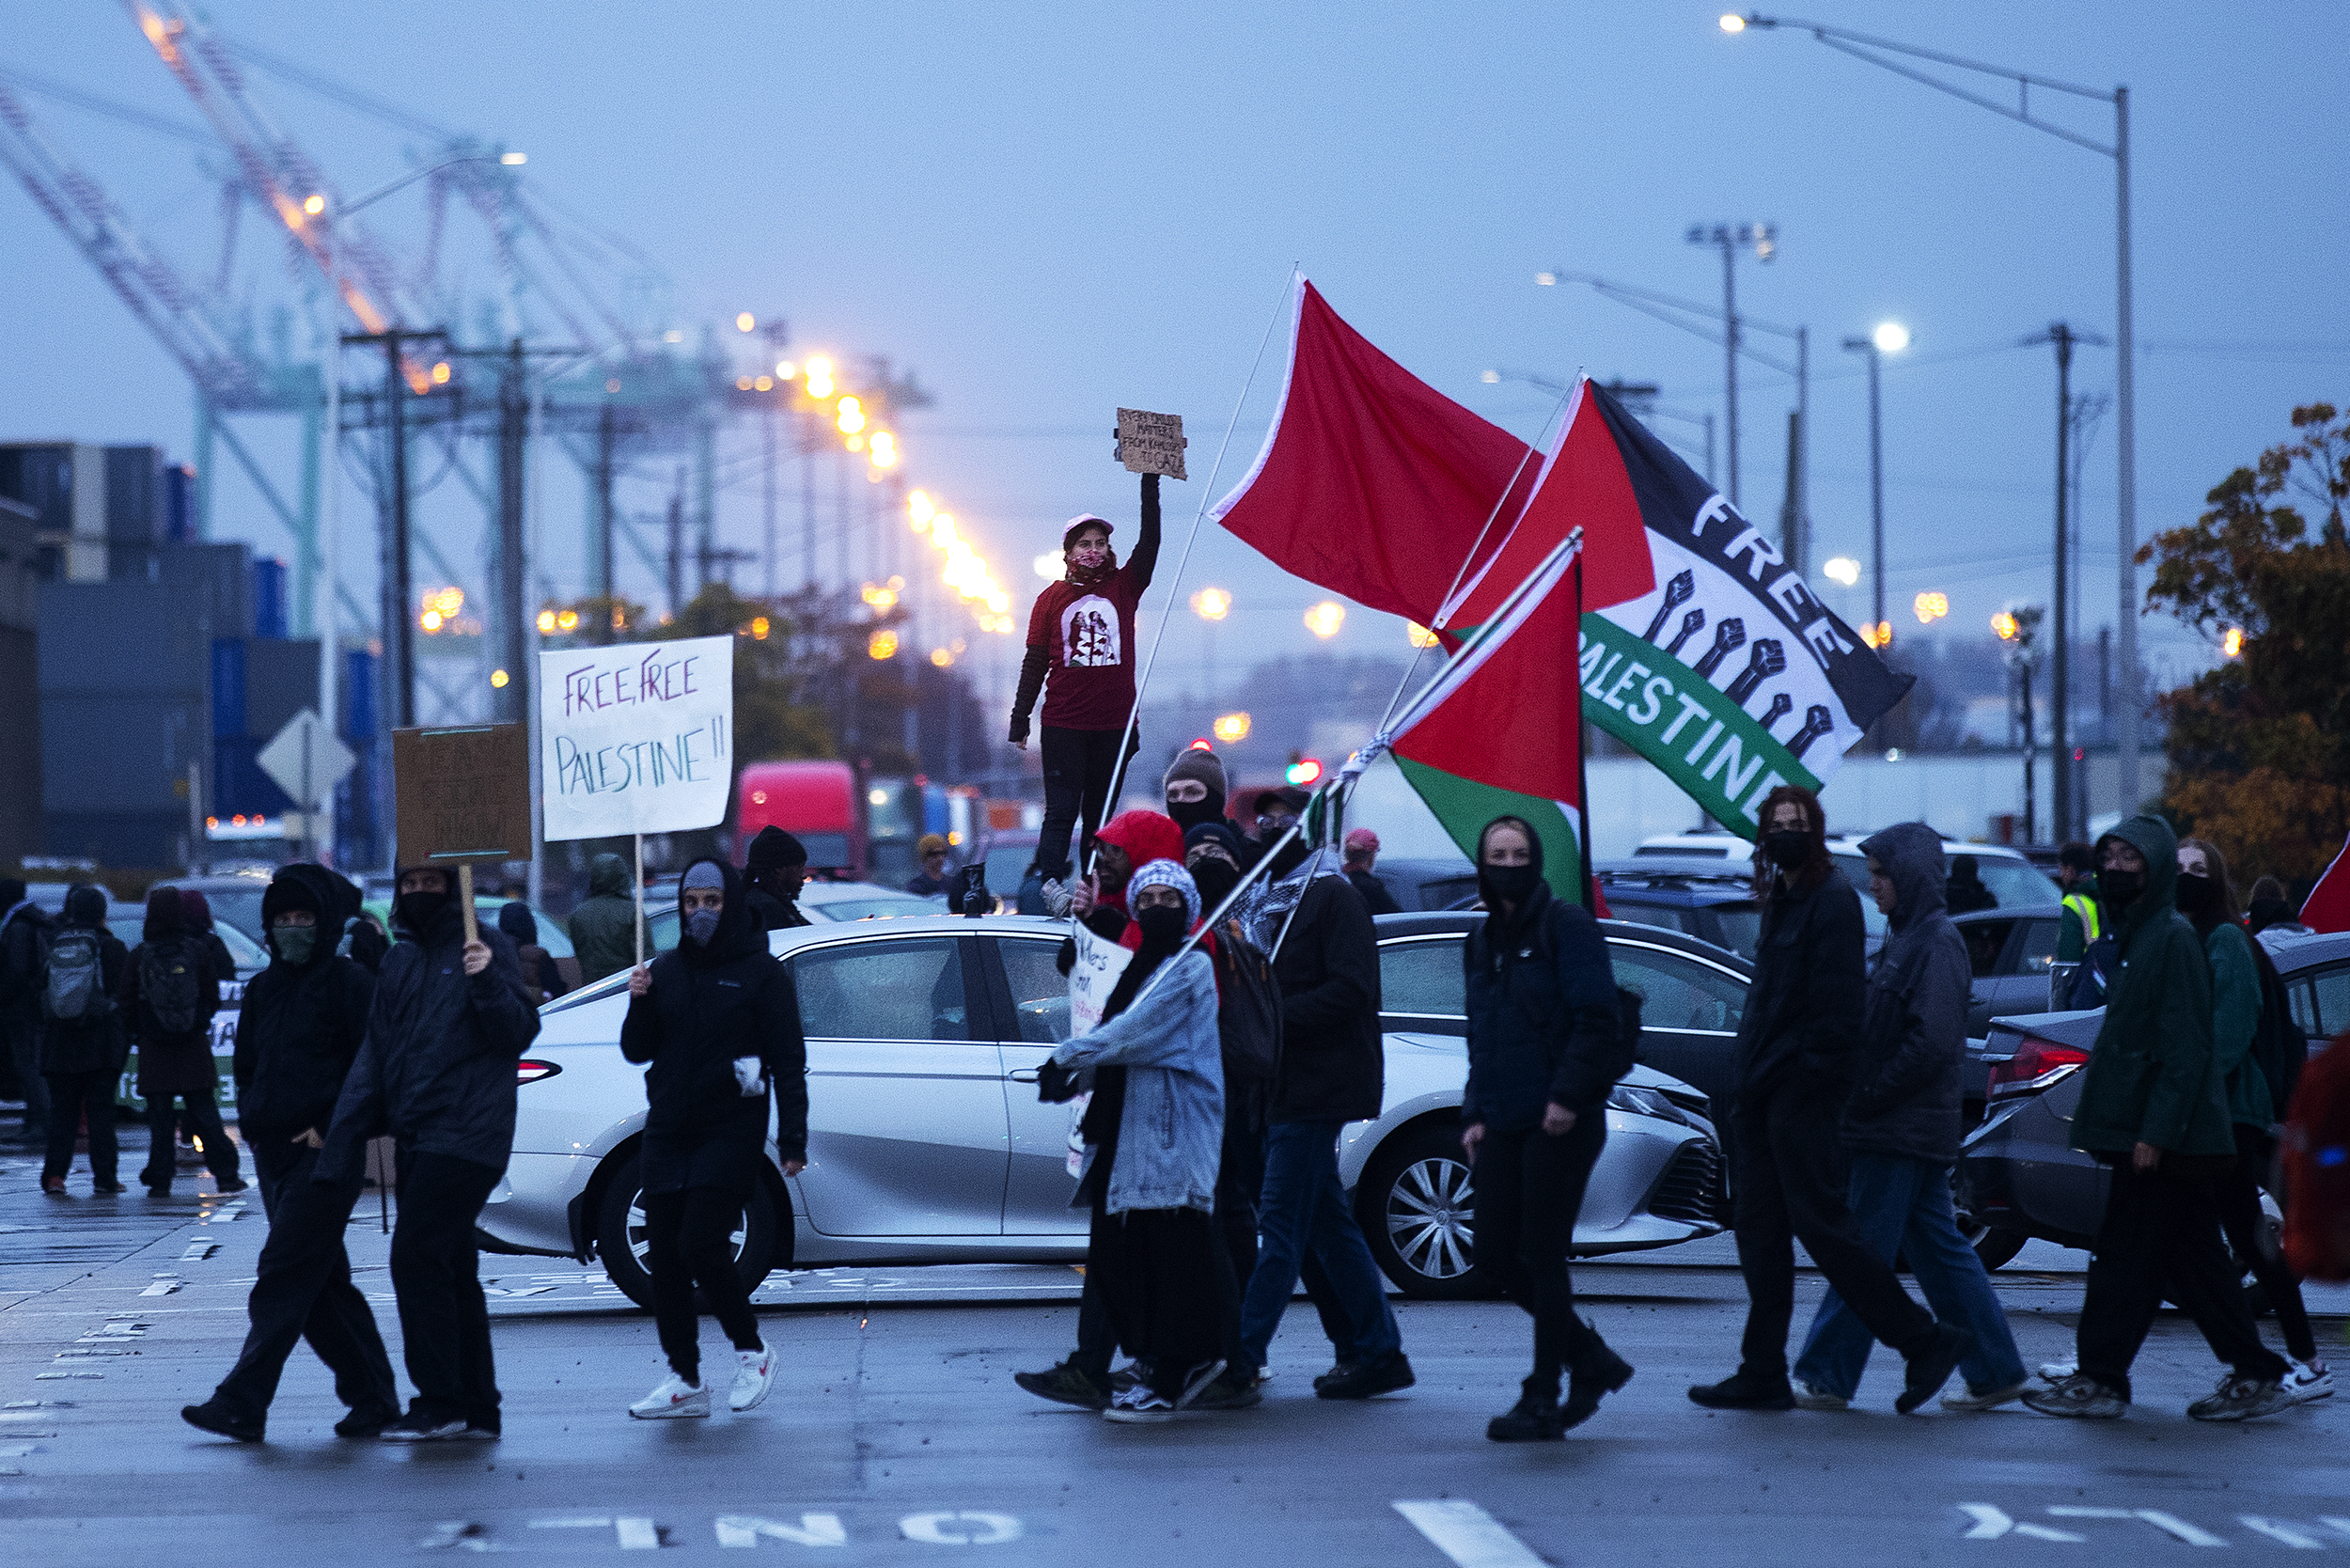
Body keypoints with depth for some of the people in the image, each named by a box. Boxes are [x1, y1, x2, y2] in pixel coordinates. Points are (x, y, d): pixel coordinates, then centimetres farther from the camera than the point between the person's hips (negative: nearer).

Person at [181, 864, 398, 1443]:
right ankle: (373, 1396, 15)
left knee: (285, 1273, -12)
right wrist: (252, 1121, 10)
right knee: (325, 1282, 8)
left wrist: (331, 1129, -14)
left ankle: (242, 1404, -16)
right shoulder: (263, 989, 16)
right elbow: (246, 1066, 25)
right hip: (273, 1151, 8)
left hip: (325, 1151, -8)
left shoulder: (348, 981, -5)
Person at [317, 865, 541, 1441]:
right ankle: (476, 1409, 13)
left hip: (465, 1134, -8)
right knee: (451, 1271, 9)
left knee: (416, 1257, -13)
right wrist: (343, 1136, 12)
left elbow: (518, 1034, -9)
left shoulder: (485, 948, -4)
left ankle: (438, 1402, -10)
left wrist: (488, 982, -26)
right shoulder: (398, 963, 16)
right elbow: (374, 1056, 17)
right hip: (416, 1140, 8)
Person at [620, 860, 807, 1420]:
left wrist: (793, 1139, -10)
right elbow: (637, 1052, 14)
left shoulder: (761, 973, -1)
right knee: (663, 1258, 1)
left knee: (701, 1246, -17)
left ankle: (752, 1351, 3)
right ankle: (685, 1382, 8)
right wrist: (639, 1005, -6)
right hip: (668, 1135, 5)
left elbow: (789, 1061, -2)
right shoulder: (666, 970, 12)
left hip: (732, 1133, -5)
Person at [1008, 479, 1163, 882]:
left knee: (1099, 817, 8)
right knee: (1061, 813, -7)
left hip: (1115, 725, 2)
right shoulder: (1052, 599, 4)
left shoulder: (1123, 587, 6)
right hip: (1064, 724, -2)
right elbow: (1034, 664, 6)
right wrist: (1020, 720, 3)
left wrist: (1150, 484, -12)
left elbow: (1150, 542, -6)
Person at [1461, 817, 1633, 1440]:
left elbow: (1596, 1020, -12)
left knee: (1542, 1255, -5)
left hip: (1560, 1122, -7)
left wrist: (1567, 1096, -20)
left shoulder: (1567, 926, -5)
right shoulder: (1482, 940, 17)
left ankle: (1543, 1400, 2)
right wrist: (1474, 1113, 13)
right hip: (1502, 1125, 7)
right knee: (1497, 1254, 5)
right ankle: (1592, 1361, 21)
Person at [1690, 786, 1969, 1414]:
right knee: (1759, 1229, 9)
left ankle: (1925, 1341, -2)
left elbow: (1836, 1005, -17)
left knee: (1820, 1223, -9)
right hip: (1763, 1091, 10)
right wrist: (1749, 1077, 15)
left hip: (1803, 1092, -10)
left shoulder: (1832, 899, -11)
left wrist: (1809, 1068, -19)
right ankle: (1763, 1374, 12)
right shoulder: (1781, 899, 17)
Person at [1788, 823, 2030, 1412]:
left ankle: (1824, 1377, -2)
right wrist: (1857, 1100, 9)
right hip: (1902, 1127, 10)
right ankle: (1995, 1371, 15)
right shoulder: (1907, 936, 15)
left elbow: (1934, 1043, -22)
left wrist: (1865, 1098, -17)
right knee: (1940, 1251, 12)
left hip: (1905, 1130, -10)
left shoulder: (1937, 942, -14)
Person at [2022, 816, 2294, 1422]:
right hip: (2143, 1131, 10)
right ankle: (2258, 1376, 13)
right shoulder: (2137, 935, 17)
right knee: (2192, 1263, 10)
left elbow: (2184, 1049, -18)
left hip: (2166, 1141, -10)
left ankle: (2099, 1380, -1)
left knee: (2123, 1258, -6)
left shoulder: (2172, 937, -12)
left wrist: (2155, 1132, -22)